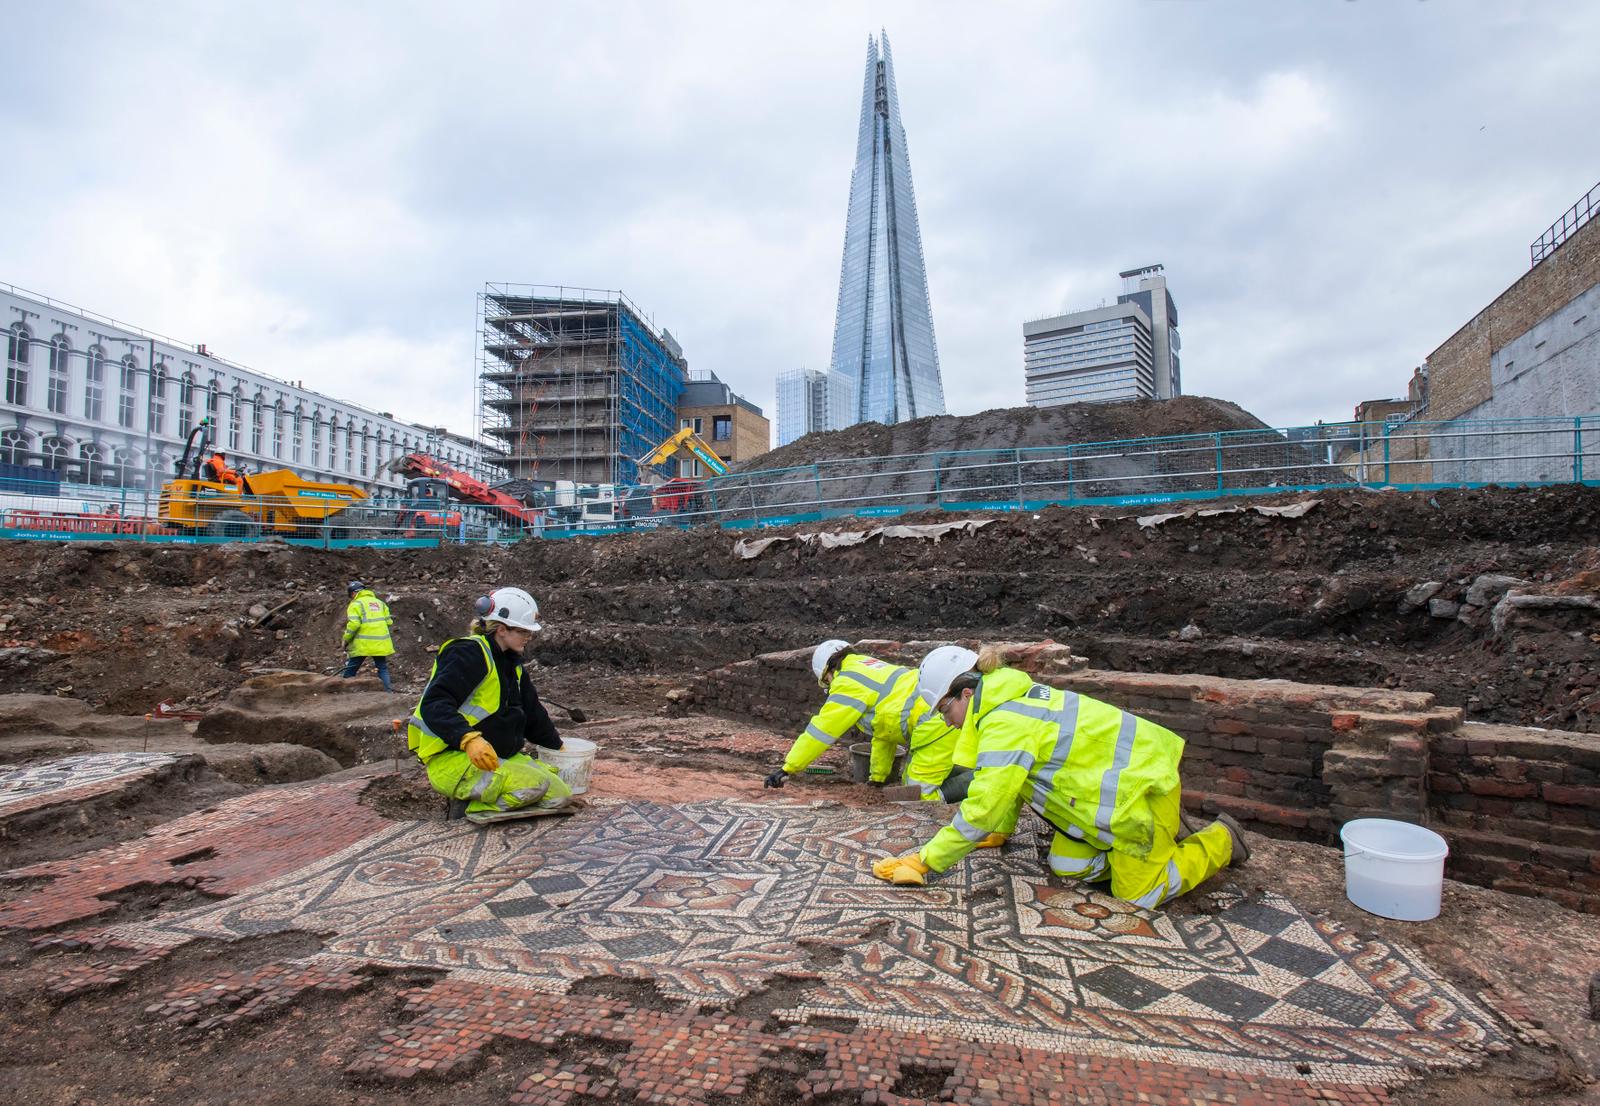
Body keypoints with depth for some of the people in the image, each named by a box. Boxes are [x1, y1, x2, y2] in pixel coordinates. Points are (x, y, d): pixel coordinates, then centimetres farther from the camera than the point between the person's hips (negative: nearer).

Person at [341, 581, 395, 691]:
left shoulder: (356, 604, -3)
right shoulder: (379, 602, 15)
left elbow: (353, 624, -15)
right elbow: (389, 621, 9)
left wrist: (346, 640, -4)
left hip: (362, 644, -5)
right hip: (381, 644, 5)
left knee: (350, 670, 8)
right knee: (383, 669, 12)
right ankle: (387, 691, 3)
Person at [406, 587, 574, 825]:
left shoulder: (510, 662, 15)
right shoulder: (469, 653, -14)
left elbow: (533, 711, 26)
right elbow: (434, 705, -26)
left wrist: (556, 746, 32)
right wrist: (469, 739, -40)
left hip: (500, 757, 10)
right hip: (451, 759, -10)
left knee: (560, 795, -6)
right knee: (534, 785, -30)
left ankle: (471, 799, -1)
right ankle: (467, 803, -10)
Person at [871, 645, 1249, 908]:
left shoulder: (1004, 726, -29)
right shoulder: (1011, 699, 2)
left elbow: (982, 810, -29)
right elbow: (1012, 780, 16)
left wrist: (925, 861, -22)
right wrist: (1001, 832, 21)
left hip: (1140, 783, -9)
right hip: (1117, 774, 9)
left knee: (1138, 894, 1)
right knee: (1066, 866, 7)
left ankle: (1220, 840, 19)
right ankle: (1162, 830, 23)